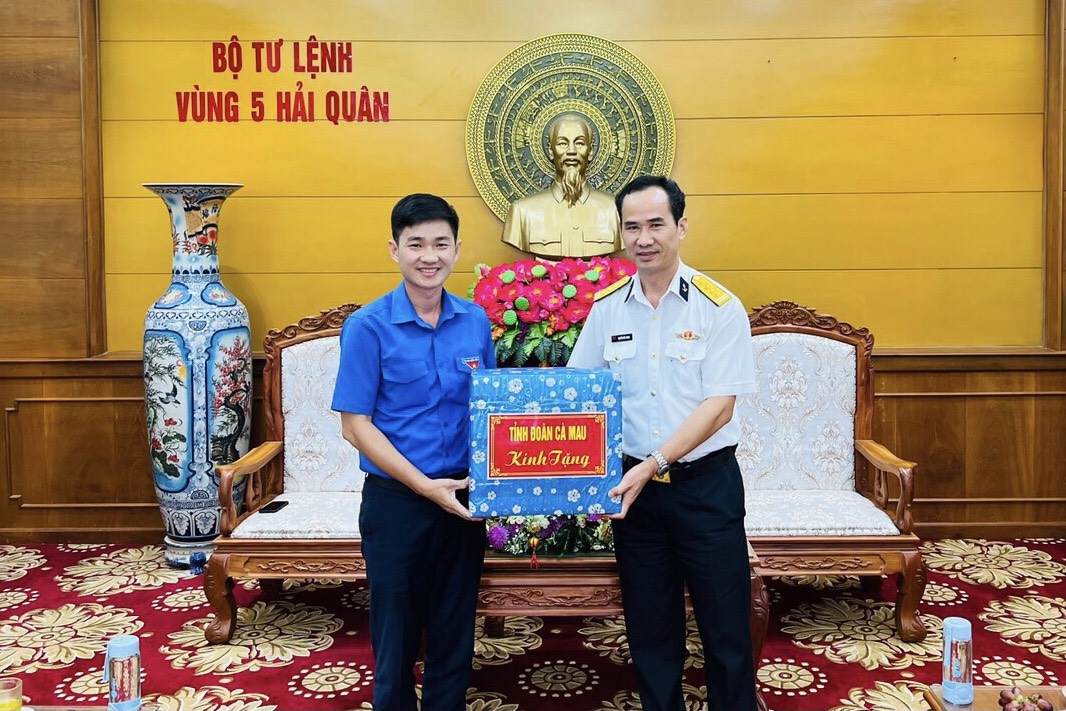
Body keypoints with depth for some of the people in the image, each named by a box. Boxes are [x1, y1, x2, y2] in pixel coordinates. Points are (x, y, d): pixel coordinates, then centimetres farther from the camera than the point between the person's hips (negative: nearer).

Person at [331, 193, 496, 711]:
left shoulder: (476, 321, 2)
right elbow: (356, 425, -11)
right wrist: (425, 485, -17)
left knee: (455, 634, 16)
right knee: (396, 636, 12)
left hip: (464, 500, 4)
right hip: (396, 502, -3)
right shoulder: (368, 326, -10)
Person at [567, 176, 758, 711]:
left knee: (725, 626, 5)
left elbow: (719, 406, -13)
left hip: (706, 484, -3)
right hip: (633, 485, 3)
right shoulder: (606, 309, 4)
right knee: (650, 629, 14)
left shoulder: (719, 307, -8)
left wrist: (652, 464, -20)